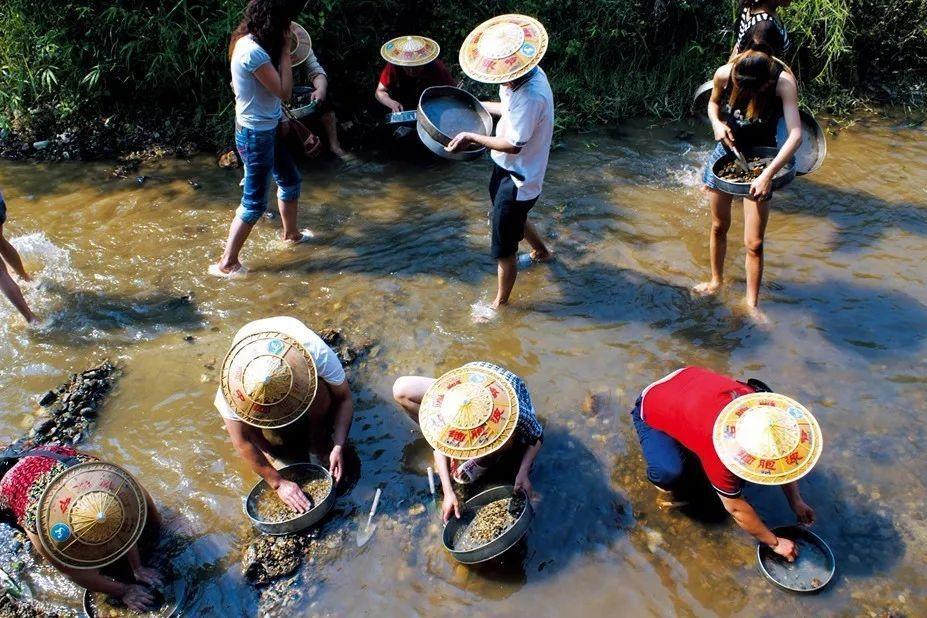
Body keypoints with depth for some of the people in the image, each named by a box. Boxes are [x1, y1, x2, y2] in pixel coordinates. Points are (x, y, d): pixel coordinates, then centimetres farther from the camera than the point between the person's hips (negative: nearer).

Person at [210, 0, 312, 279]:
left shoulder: (249, 43, 4)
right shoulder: (253, 51, -26)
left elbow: (272, 92, 6)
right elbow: (284, 91, -21)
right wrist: (285, 50, -16)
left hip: (265, 129, 10)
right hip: (256, 134, -10)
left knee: (290, 180, 25)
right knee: (254, 203, -1)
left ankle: (291, 234, 47)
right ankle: (226, 264, 8)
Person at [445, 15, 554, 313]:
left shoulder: (532, 95, -34)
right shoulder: (523, 76, -5)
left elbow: (514, 144, -30)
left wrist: (472, 138, -23)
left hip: (518, 179, -10)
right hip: (506, 169, 10)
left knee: (504, 249, 4)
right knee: (513, 218, 35)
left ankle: (500, 303, 22)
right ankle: (542, 251, 61)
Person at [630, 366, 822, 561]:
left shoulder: (766, 408, -24)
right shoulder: (719, 449, -40)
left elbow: (785, 461, -3)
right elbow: (735, 507, -24)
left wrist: (796, 502, 0)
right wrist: (775, 543, -13)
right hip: (652, 413, -6)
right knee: (670, 473, -32)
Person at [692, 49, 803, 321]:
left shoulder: (784, 83, -28)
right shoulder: (724, 74, -19)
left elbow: (796, 135, -35)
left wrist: (767, 174, -44)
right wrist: (717, 123, -17)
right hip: (726, 151, 3)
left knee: (754, 242, -3)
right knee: (719, 226, 17)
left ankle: (752, 302, 13)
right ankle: (716, 281, 39)